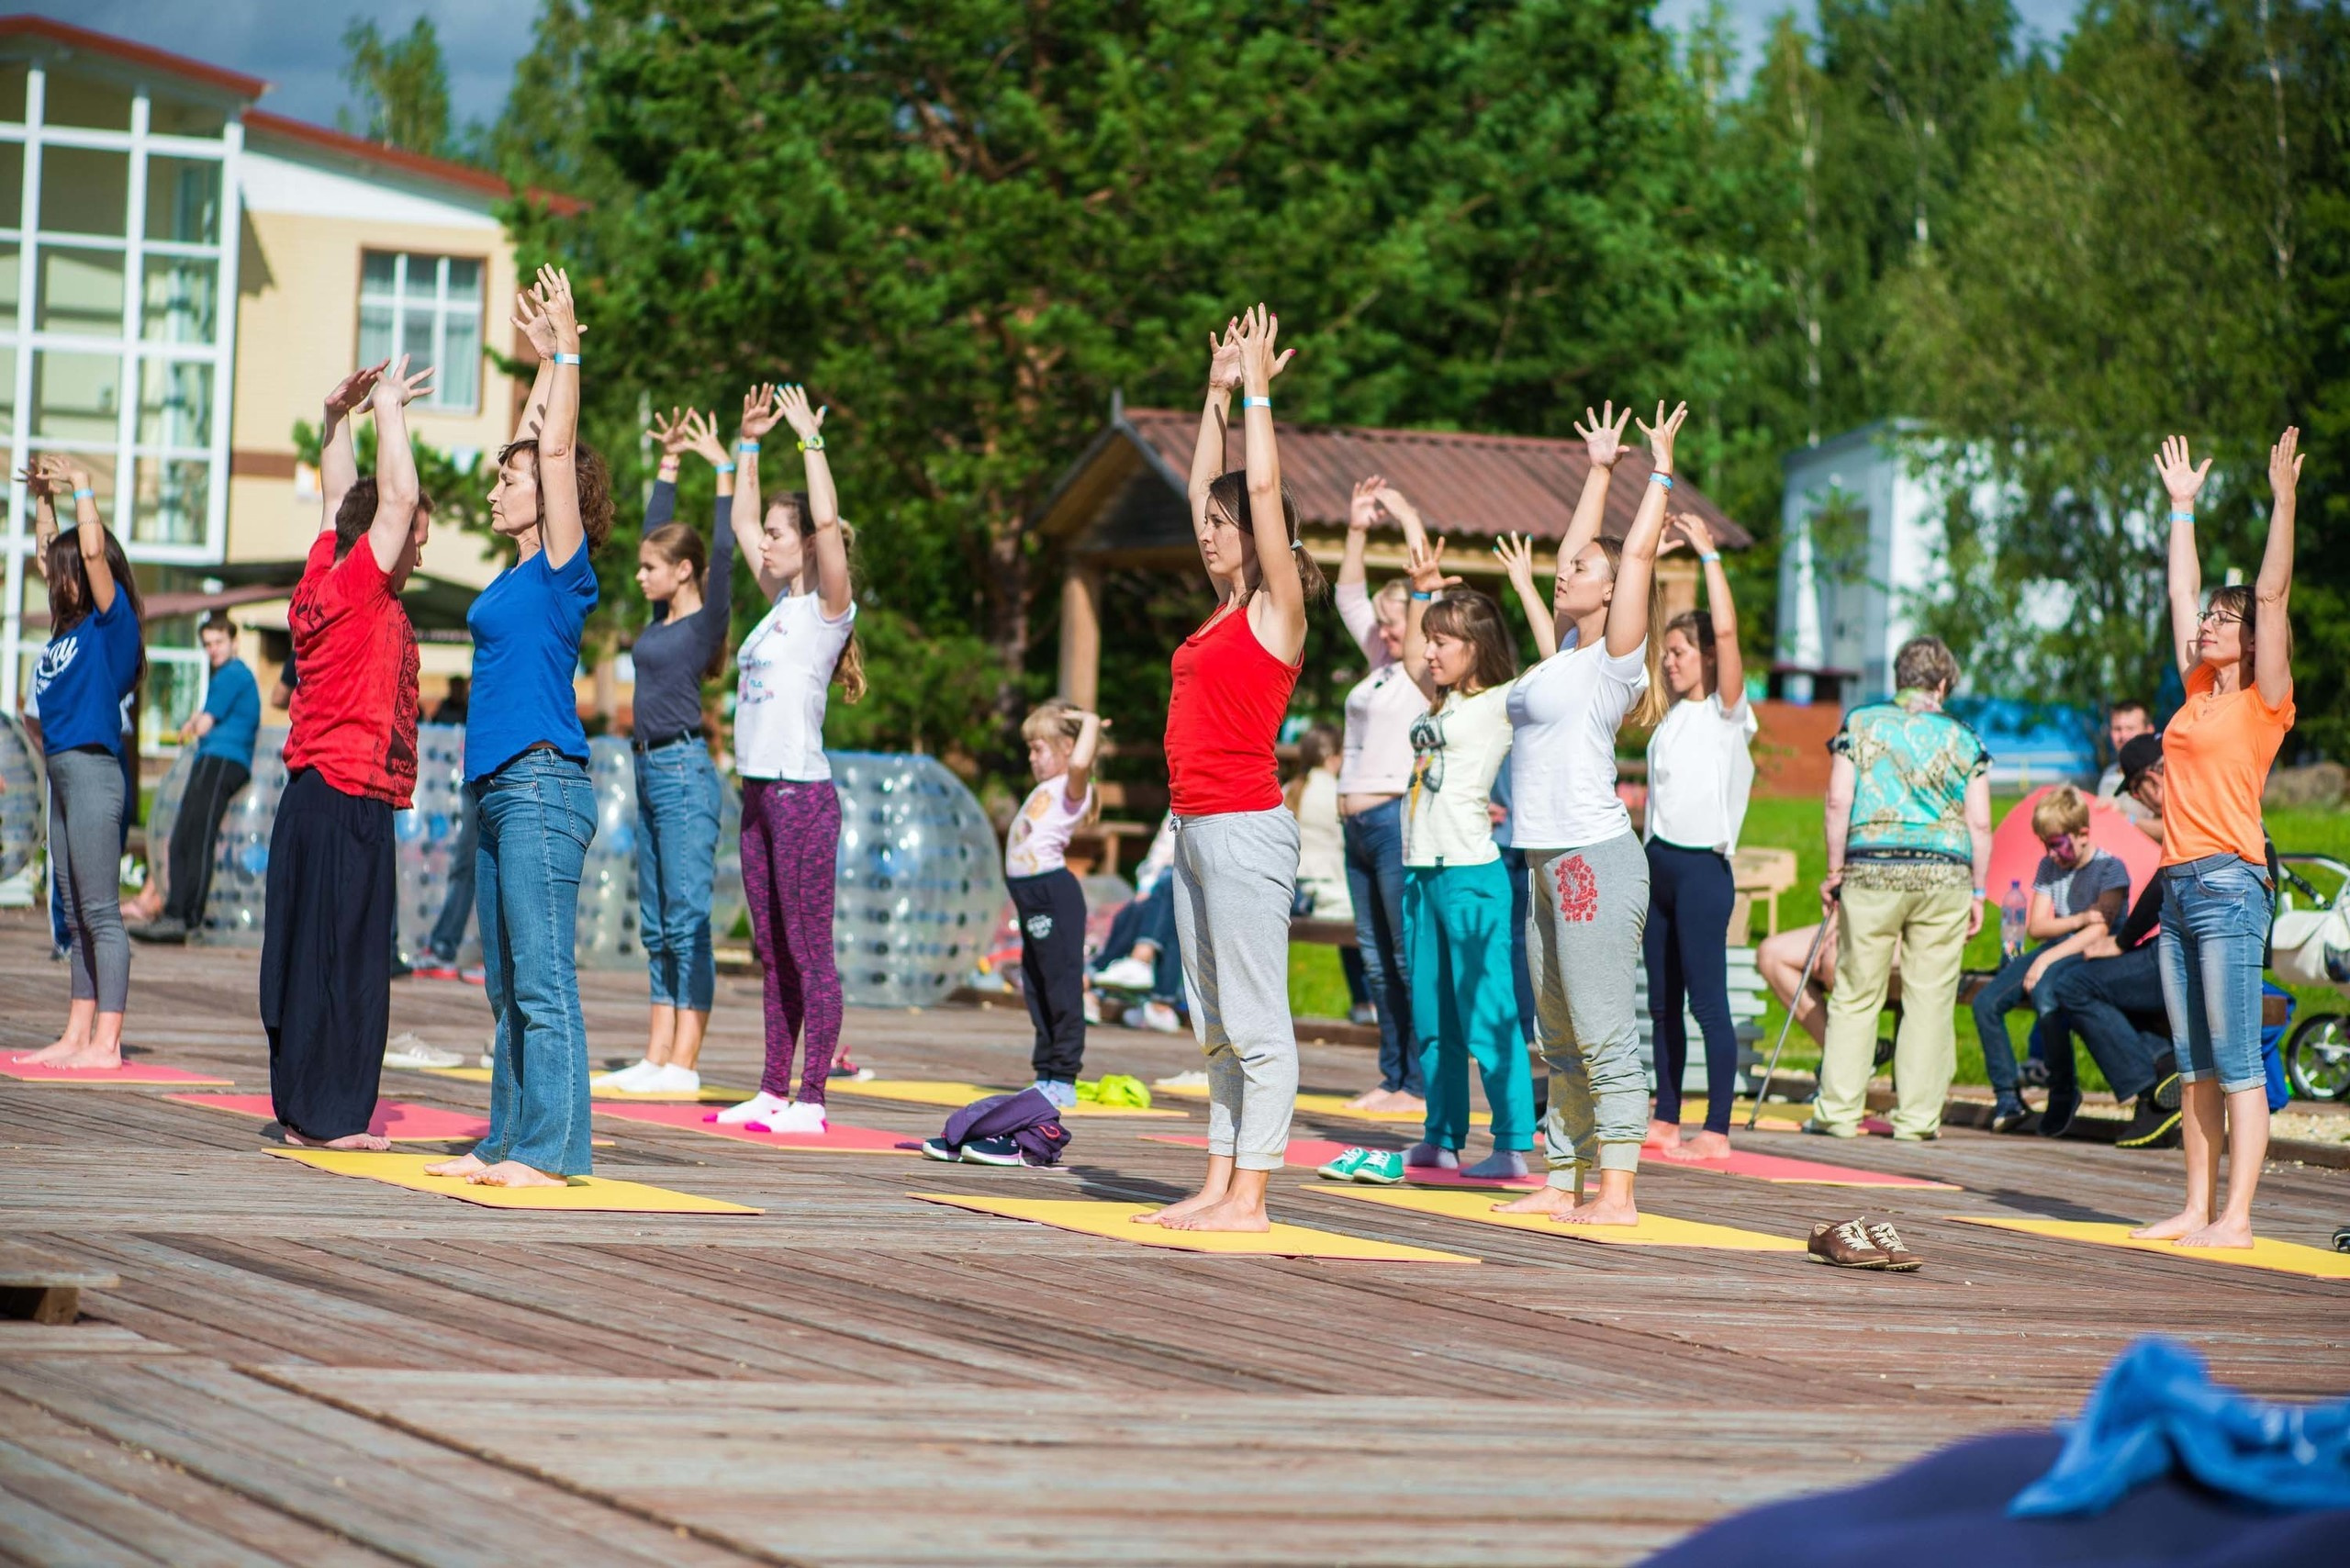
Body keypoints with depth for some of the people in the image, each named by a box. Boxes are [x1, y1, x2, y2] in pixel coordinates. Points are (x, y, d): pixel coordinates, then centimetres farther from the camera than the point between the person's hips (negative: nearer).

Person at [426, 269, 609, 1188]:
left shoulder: (562, 569, -6)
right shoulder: (521, 571, 15)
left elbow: (557, 451, -9)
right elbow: (536, 449, 26)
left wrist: (567, 353, -2)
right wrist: (545, 361, 28)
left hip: (542, 789, -9)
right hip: (498, 792, 9)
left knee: (543, 983, -9)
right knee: (508, 987, 10)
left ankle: (551, 1151, -9)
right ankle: (508, 1140, 14)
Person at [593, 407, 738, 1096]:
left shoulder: (705, 621, -6)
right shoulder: (663, 616, 14)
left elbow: (722, 551, -17)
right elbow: (658, 530, 23)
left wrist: (725, 470, -16)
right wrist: (669, 463, 25)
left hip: (685, 774, -9)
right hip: (651, 773, 9)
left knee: (688, 920, -7)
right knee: (658, 926, 9)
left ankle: (683, 1064, -7)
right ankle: (656, 1057, 11)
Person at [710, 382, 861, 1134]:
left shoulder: (828, 607, -6)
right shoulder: (780, 603, 15)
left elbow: (826, 519, -20)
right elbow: (741, 521, 26)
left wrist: (811, 438, -15)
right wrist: (749, 441, 22)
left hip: (803, 793, -9)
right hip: (759, 790, 9)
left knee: (809, 952, -6)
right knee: (773, 952, 10)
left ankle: (811, 1099, -6)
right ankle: (773, 1090, 15)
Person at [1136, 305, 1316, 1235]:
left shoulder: (1275, 610, -7)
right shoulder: (1226, 609, 14)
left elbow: (1263, 488, -12)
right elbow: (1206, 487, 22)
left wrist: (1258, 388, -3)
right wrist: (1218, 392, 21)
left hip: (1245, 832, -9)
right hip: (1196, 829, 9)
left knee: (1256, 1021, -6)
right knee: (1216, 1023, 11)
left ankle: (1248, 1197, -6)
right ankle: (1219, 1185, 14)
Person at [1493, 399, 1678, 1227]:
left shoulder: (1612, 661, -6)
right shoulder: (1565, 651, 15)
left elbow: (1637, 554, -10)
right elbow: (1577, 551, 24)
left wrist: (1661, 471, -2)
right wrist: (1599, 471, 30)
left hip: (1595, 861, -9)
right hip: (1551, 865, 9)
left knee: (1604, 1039, -9)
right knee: (1560, 1041, 11)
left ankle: (1617, 1191, -9)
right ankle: (1562, 1182, 15)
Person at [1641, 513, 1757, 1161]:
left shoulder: (1726, 713, -6)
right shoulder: (1671, 722, 17)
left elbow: (1726, 629, -17)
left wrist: (1708, 553, -16)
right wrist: (1643, 871, 14)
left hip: (1702, 866, -8)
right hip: (1659, 864, 8)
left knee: (1707, 1001, -8)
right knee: (1662, 1003, 9)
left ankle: (1717, 1131, -7)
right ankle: (1665, 1120, 15)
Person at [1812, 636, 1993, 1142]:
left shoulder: (1860, 724, 6)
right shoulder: (1963, 739, 7)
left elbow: (1839, 801, -1)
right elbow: (1980, 824, 4)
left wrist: (1834, 871, 5)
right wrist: (1977, 892, 11)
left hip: (1872, 871, 0)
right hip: (1945, 873, 0)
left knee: (1856, 995, 6)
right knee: (1930, 999, 5)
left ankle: (1837, 1112, 5)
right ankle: (1917, 1115, 4)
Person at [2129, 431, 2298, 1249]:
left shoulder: (2264, 703, -3)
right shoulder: (2198, 693, 15)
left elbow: (2272, 594, -10)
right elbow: (2183, 591, 23)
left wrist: (2283, 499, -12)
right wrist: (2182, 506, 27)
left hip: (2231, 884, -8)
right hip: (2180, 885, 8)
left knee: (2237, 1063, -8)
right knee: (2194, 1065, 9)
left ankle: (2235, 1217, -9)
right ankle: (2196, 1209, 11)